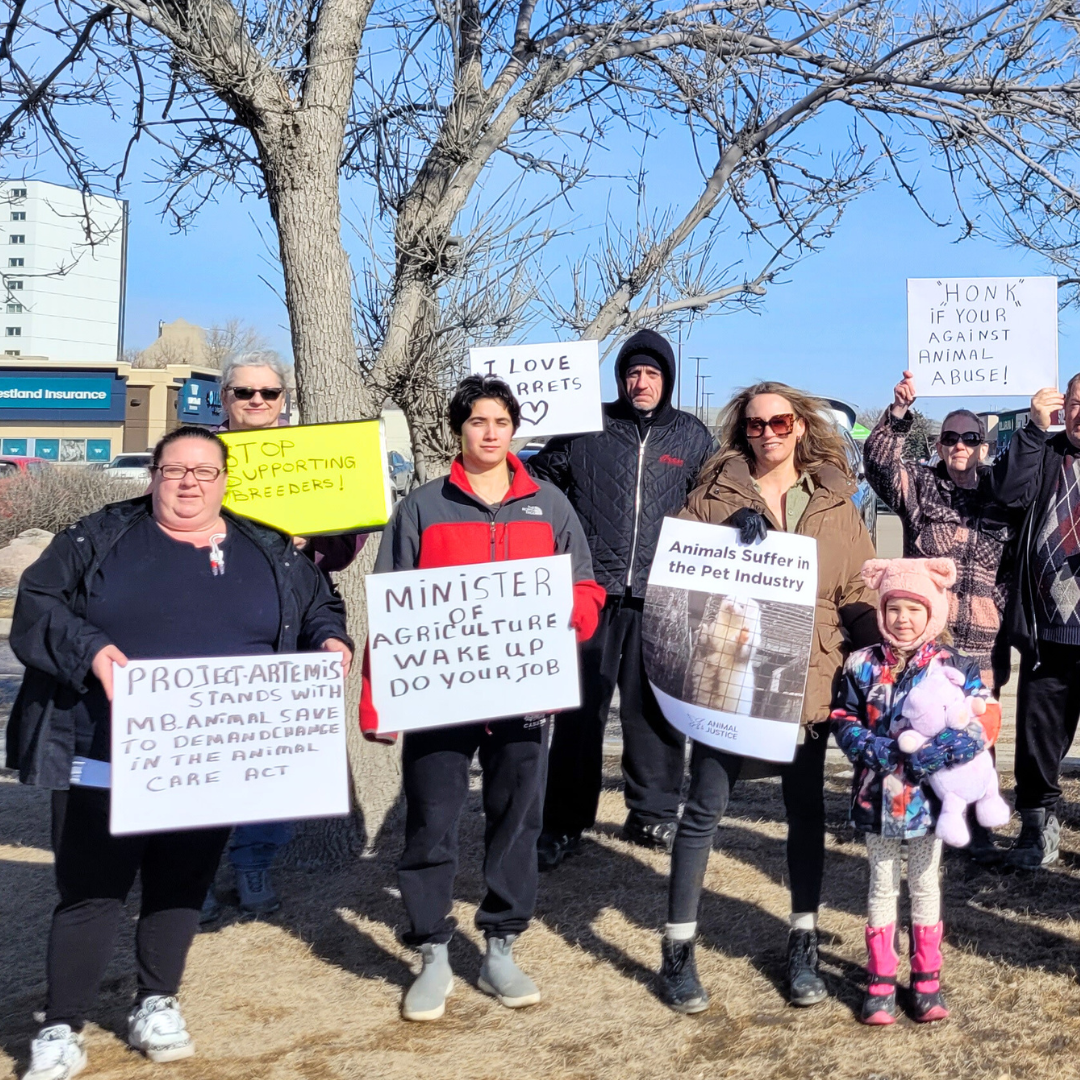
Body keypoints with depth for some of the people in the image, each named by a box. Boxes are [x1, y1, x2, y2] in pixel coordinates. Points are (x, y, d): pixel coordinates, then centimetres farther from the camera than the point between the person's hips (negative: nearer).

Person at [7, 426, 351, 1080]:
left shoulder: (270, 554, 8)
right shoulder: (99, 539, 3)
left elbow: (321, 605, 18)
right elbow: (36, 606, -2)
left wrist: (332, 641, -4)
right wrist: (89, 650, -19)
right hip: (104, 761, -2)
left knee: (182, 887, 14)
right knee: (90, 892, 1)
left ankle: (158, 1005, 33)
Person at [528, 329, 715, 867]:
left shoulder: (692, 436, 10)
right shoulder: (588, 428, 6)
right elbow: (539, 479, 12)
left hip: (662, 595, 1)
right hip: (594, 590, -1)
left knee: (655, 707, 9)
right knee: (580, 708, 0)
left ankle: (654, 813, 24)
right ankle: (564, 823, 9)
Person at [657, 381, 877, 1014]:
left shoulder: (834, 503, 9)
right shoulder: (717, 495, 4)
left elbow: (858, 592, 7)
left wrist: (884, 648, -8)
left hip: (807, 679, 2)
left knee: (807, 808, 12)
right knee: (705, 808, -1)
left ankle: (804, 947, 26)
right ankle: (679, 952, 10)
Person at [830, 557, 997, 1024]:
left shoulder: (955, 666, -7)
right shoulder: (863, 665, -3)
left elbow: (987, 720, -11)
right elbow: (843, 718, 0)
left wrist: (946, 749, -24)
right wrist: (870, 746, -17)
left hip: (928, 796, -1)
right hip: (878, 795, 1)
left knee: (925, 885, 13)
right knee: (882, 886, 11)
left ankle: (926, 979, 26)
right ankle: (880, 981, 20)